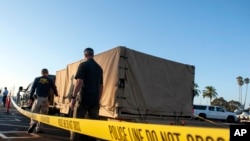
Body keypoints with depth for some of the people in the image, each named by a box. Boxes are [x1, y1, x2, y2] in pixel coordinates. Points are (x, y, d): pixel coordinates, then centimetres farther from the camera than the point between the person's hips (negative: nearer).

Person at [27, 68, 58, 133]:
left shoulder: (37, 79, 9)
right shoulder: (50, 80, 6)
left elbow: (33, 89, 6)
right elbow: (54, 89, 11)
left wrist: (30, 98, 9)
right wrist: (56, 95, 31)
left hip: (38, 98, 1)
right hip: (45, 99, 0)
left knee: (34, 112, 7)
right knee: (42, 114, 5)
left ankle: (33, 123, -19)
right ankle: (39, 128, 4)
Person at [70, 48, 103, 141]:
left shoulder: (83, 65, -2)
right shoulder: (99, 68, 15)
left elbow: (79, 82, -13)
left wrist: (73, 97, -10)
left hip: (83, 99, -5)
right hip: (95, 100, 5)